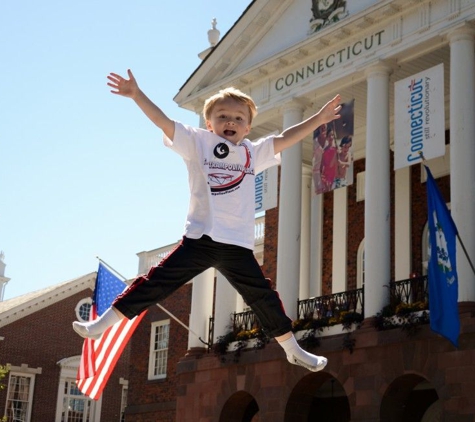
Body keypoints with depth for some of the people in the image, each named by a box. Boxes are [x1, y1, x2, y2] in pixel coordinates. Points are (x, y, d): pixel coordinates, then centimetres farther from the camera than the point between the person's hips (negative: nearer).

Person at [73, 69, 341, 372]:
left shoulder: (253, 153, 13)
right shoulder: (198, 143, 5)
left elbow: (285, 139, 11)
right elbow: (163, 121, -3)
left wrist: (318, 119, 4)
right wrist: (137, 94, -13)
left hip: (238, 244, 2)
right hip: (200, 237, -2)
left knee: (263, 296, 8)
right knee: (158, 282, -5)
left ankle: (293, 349, 23)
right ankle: (102, 324, 3)